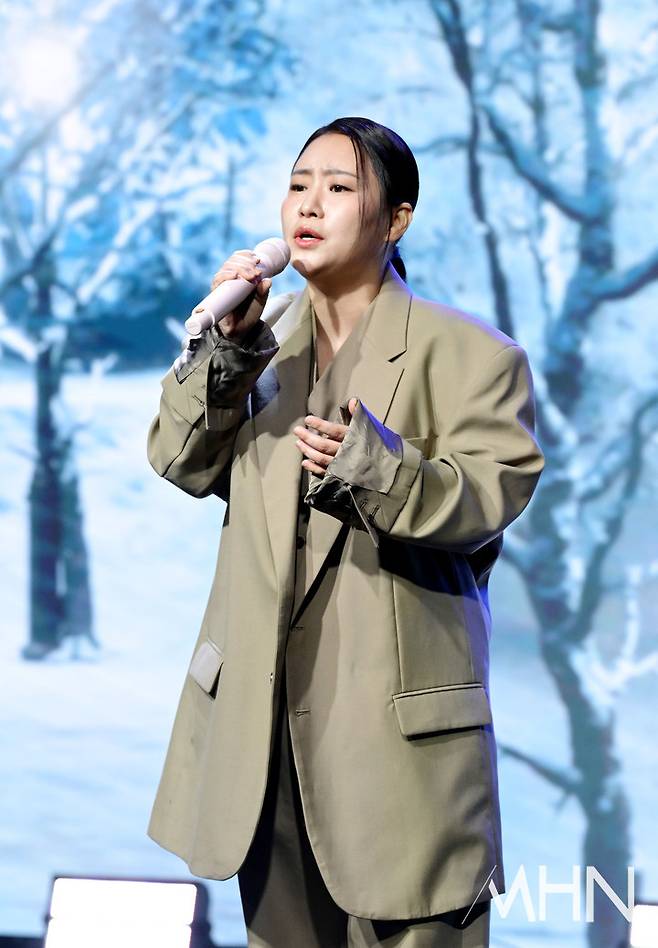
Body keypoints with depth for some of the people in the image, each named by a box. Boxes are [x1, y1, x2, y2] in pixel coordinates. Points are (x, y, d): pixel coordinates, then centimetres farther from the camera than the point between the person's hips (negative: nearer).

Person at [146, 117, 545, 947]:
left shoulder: (462, 352, -4)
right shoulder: (264, 340, 12)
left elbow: (492, 493, -14)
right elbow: (184, 464, 3)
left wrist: (380, 467, -30)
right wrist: (226, 351, -11)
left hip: (397, 720, -5)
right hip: (263, 713, 5)